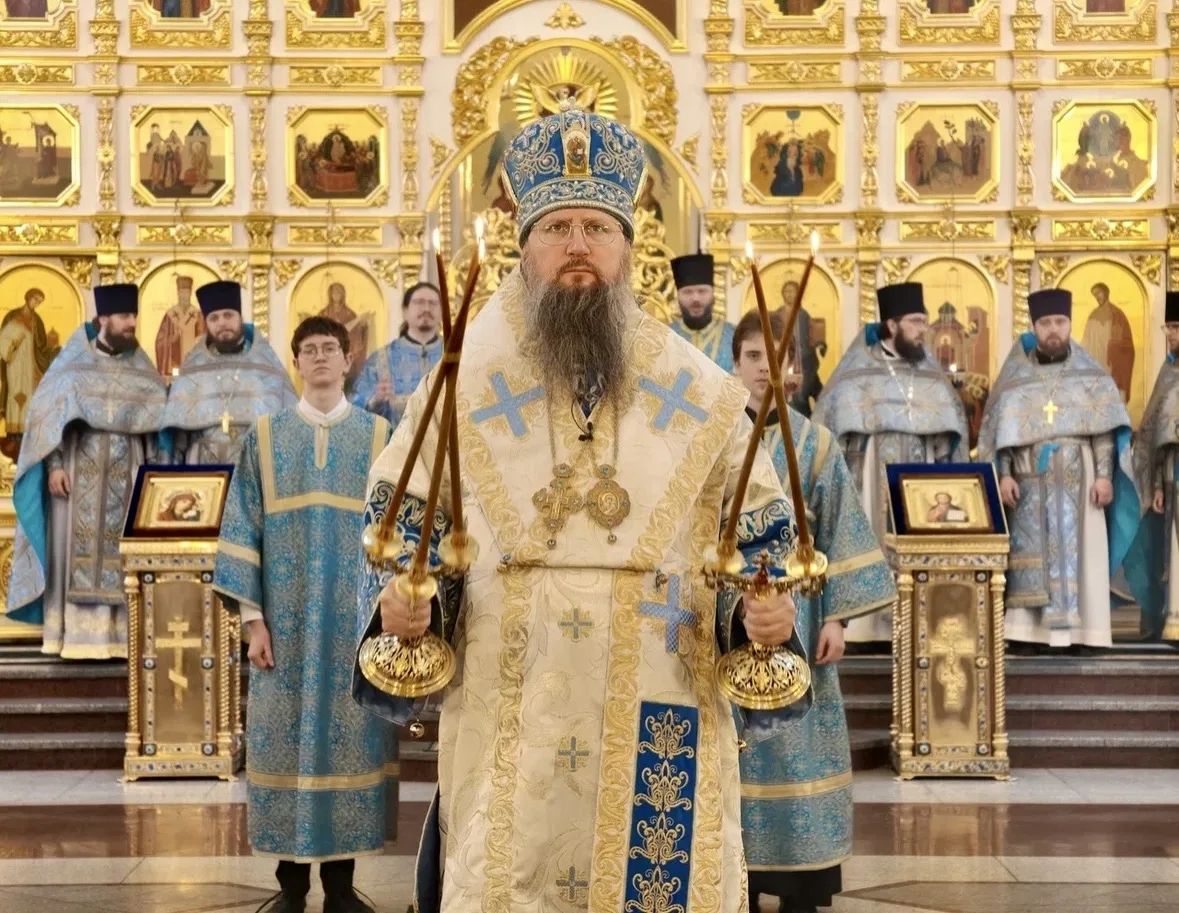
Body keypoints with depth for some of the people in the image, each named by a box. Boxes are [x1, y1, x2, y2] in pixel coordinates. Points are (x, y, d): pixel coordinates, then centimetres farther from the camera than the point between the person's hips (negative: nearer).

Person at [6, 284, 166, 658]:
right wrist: (54, 466, -11)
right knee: (79, 552, -3)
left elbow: (159, 417, 9)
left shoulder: (140, 367, 9)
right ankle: (78, 636, -2)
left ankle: (120, 635, 0)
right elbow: (50, 415, -1)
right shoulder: (73, 362, 2)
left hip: (126, 476, 2)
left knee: (123, 552, -1)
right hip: (80, 472, -2)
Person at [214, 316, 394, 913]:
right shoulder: (265, 436, 6)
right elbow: (245, 529, 3)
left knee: (353, 737, 2)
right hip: (288, 619, 0)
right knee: (287, 738, 1)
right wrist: (252, 616, -5)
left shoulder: (379, 437, 6)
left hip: (359, 618, 0)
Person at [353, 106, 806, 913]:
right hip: (507, 727, 0)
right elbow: (400, 522, 10)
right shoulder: (463, 390, 5)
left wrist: (764, 610, -10)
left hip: (657, 727, 1)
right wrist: (397, 603, -10)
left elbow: (763, 532, 10)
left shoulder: (703, 398, 5)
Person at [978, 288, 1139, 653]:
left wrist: (1104, 475, -8)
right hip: (1031, 482, 0)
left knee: (1079, 552, -3)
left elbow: (1104, 429, 1)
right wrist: (1004, 475, -6)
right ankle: (1028, 630, -2)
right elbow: (1001, 431, 4)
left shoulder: (1090, 374, 5)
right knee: (1031, 555, -2)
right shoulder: (1016, 376, 6)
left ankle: (1079, 631, 0)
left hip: (1078, 480, 0)